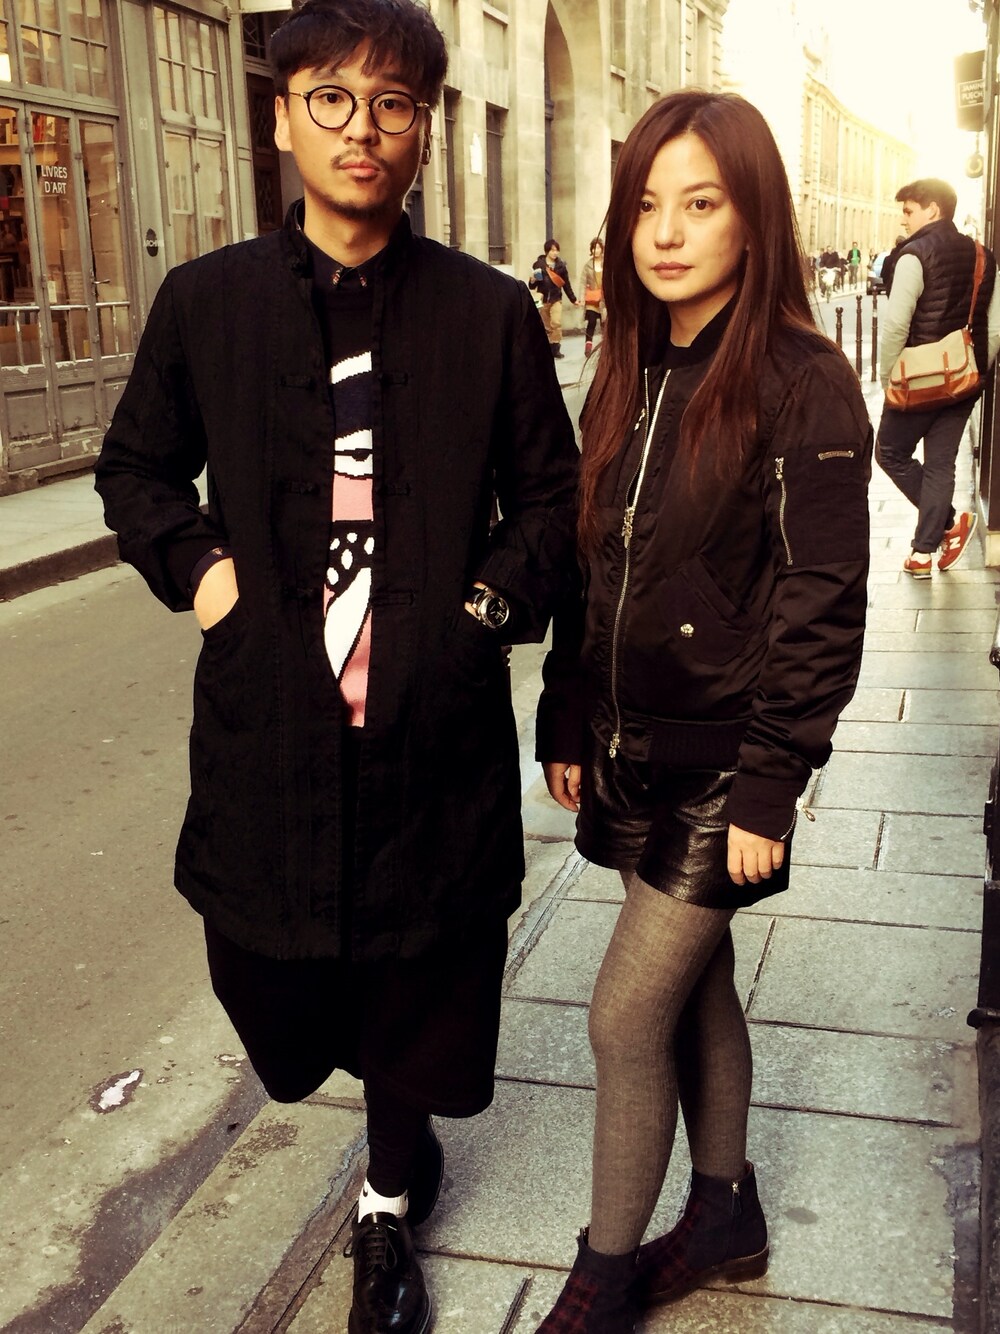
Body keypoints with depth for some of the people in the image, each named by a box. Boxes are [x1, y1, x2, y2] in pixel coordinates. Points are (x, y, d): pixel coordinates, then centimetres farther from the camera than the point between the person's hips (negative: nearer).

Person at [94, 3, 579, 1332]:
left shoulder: (491, 312, -1)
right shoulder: (206, 299, 2)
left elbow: (551, 497, 8)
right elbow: (135, 464, 15)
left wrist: (496, 600, -7)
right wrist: (192, 563, -2)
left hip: (432, 725, -1)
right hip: (268, 720, 2)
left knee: (419, 997, 13)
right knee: (277, 997, 14)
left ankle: (388, 1215, 43)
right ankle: (407, 1127, 51)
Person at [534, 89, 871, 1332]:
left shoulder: (802, 386, -14)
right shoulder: (629, 379, 6)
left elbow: (822, 609, -15)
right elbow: (593, 569, 10)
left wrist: (769, 790, -16)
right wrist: (567, 727, 9)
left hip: (720, 770, -6)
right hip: (630, 755, 6)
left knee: (626, 1012, -1)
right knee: (694, 989, 19)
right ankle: (725, 1214, 40)